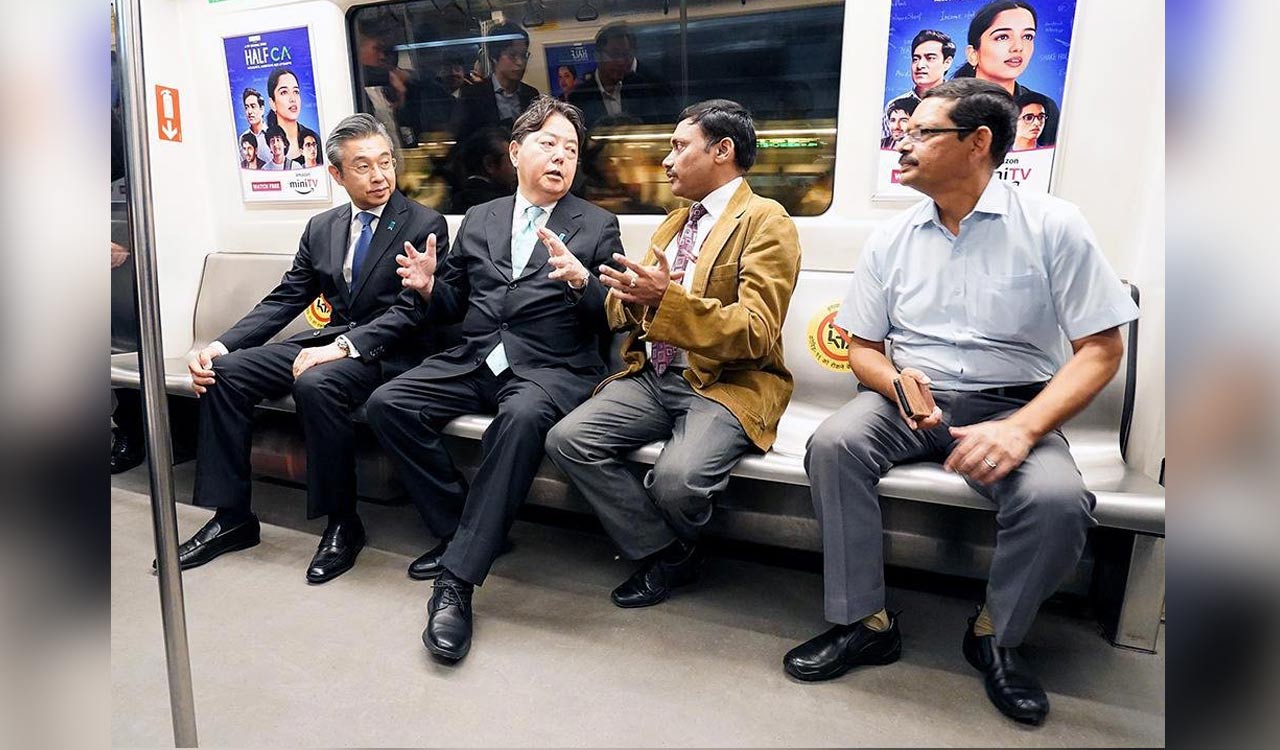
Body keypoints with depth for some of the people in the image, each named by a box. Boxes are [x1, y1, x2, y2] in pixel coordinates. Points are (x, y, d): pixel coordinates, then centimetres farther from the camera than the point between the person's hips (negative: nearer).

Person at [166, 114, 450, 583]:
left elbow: (410, 310, -14)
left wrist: (343, 346, -27)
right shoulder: (321, 228, 14)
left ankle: (343, 525, -15)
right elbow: (283, 301, 12)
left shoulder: (425, 225, -4)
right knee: (225, 371, -9)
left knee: (316, 383, -34)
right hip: (331, 343, 7)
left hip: (390, 353, -6)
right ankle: (232, 516, 1)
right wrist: (221, 345, -3)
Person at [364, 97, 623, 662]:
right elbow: (454, 308, 20)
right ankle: (460, 529, -2)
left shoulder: (597, 226, 10)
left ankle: (457, 578, -27)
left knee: (522, 417, -36)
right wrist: (429, 287, -2)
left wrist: (580, 280, -18)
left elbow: (612, 316, 1)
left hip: (550, 368, -4)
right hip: (474, 360, 5)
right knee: (387, 404, -17)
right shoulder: (479, 219, 19)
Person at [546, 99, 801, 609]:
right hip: (653, 377, 7)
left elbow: (756, 335, -16)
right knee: (567, 440, -15)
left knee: (676, 478, -32)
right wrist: (628, 296, -7)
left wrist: (667, 299, -27)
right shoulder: (673, 223, 21)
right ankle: (667, 554, 0)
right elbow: (630, 312, 18)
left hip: (727, 385, -7)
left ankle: (670, 553, 7)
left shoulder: (766, 222, -5)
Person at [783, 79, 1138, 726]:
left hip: (1011, 405, -2)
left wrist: (1020, 429, -22)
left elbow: (1101, 348, -6)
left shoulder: (1052, 225, -3)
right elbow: (862, 347, 10)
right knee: (832, 444, -27)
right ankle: (865, 623, -10)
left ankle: (995, 635, 1)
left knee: (1057, 499, -31)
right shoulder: (891, 238, 6)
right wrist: (896, 383, -15)